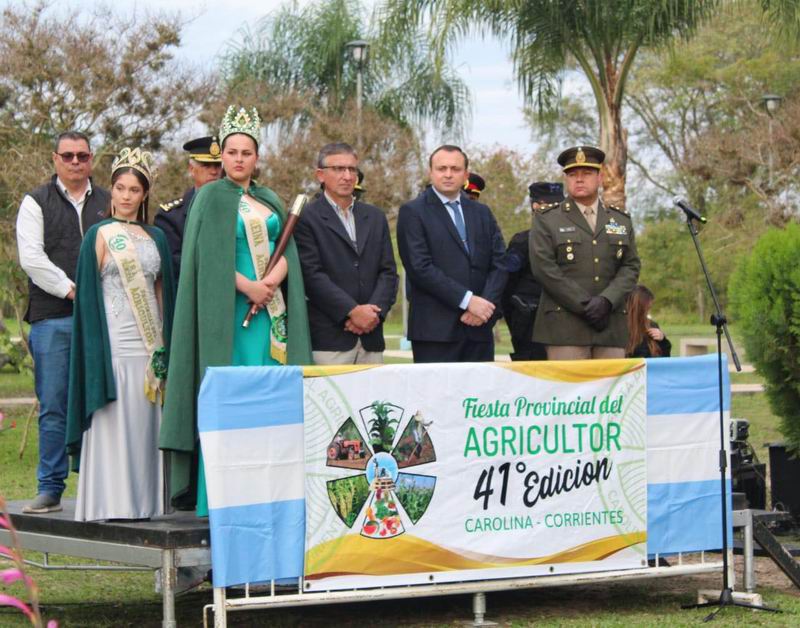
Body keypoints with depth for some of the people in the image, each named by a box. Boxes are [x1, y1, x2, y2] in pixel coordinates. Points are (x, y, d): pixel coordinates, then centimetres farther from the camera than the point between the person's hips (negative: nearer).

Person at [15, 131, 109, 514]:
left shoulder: (109, 204, 15)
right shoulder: (36, 203, 8)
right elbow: (31, 258, -2)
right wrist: (71, 290, -9)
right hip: (52, 319, -2)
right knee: (53, 407, -2)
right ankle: (50, 489, 3)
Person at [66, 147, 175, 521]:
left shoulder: (156, 237, 15)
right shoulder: (100, 235, 2)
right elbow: (89, 293, -1)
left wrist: (164, 346, 8)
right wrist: (96, 347, -9)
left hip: (150, 345, 4)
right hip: (113, 342, -4)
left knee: (146, 422, 4)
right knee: (114, 422, -6)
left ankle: (147, 499, 8)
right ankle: (111, 502, -3)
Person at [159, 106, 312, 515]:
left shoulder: (270, 201, 17)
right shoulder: (210, 198, 1)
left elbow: (287, 250, 11)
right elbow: (208, 255, -7)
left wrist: (275, 279, -10)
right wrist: (248, 286, -16)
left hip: (272, 309, 5)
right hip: (229, 310, -5)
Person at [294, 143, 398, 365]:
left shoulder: (375, 217, 18)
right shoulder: (306, 218, 0)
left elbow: (388, 271, 13)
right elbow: (312, 274, -8)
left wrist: (375, 311, -5)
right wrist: (353, 311, -14)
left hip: (371, 338, 5)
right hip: (328, 339, -5)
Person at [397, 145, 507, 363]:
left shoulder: (482, 213, 18)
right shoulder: (412, 212, 0)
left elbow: (500, 262, 11)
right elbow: (420, 267, -10)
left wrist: (486, 304, -7)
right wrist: (467, 300, -15)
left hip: (478, 328, 5)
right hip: (435, 329, -5)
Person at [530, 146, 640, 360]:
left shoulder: (621, 220, 19)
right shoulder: (546, 219, 7)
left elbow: (631, 267, 10)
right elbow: (544, 268, -4)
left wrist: (607, 301, -9)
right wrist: (585, 305, -11)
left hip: (612, 327, 3)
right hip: (565, 325, -3)